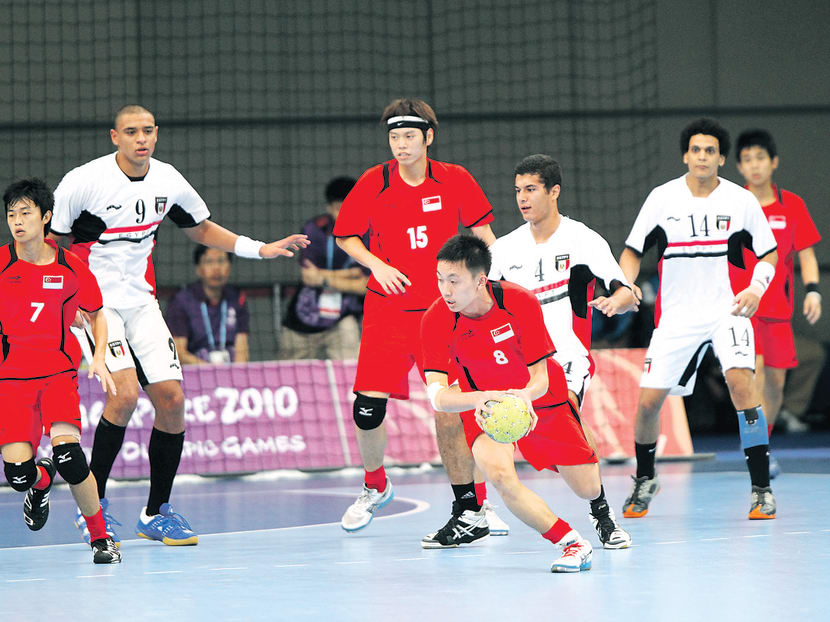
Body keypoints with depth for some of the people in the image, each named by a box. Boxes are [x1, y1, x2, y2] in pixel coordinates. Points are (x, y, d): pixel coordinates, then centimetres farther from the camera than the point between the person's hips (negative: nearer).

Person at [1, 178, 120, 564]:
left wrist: (99, 358, 3)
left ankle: (101, 538, -4)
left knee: (68, 456, -23)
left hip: (59, 373, 0)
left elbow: (97, 314, 16)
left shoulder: (72, 268, 0)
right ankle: (42, 482, 27)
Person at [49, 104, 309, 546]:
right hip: (92, 302, -6)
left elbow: (201, 229, 18)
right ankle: (92, 506, -8)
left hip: (140, 301, 6)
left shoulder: (167, 181, 1)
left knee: (171, 398, -3)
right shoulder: (83, 182, -15)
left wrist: (260, 249, 10)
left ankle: (157, 512, 12)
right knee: (125, 392, -23)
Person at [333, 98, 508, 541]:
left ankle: (471, 505, 8)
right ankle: (374, 486, 20)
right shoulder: (374, 182, -2)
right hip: (387, 309, 0)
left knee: (452, 410, -6)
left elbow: (484, 236, 8)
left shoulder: (455, 180, -2)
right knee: (368, 408, -8)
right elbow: (345, 237, 8)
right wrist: (376, 265, -9)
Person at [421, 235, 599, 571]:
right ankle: (573, 543, -17)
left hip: (539, 401, 1)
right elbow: (437, 395, -29)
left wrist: (525, 396, -44)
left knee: (589, 489, 6)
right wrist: (480, 399, -50)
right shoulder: (436, 320, -25)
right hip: (482, 405, -1)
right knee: (500, 476, -32)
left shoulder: (521, 303, -26)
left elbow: (540, 378, -20)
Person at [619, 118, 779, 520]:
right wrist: (626, 286, -11)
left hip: (727, 309, -2)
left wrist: (756, 289, -13)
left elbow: (769, 254, 6)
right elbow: (632, 250, 8)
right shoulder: (662, 198, 0)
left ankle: (761, 489, -18)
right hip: (676, 316, 2)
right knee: (648, 401, -2)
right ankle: (645, 480, 28)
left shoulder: (741, 200, -2)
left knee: (740, 382, -26)